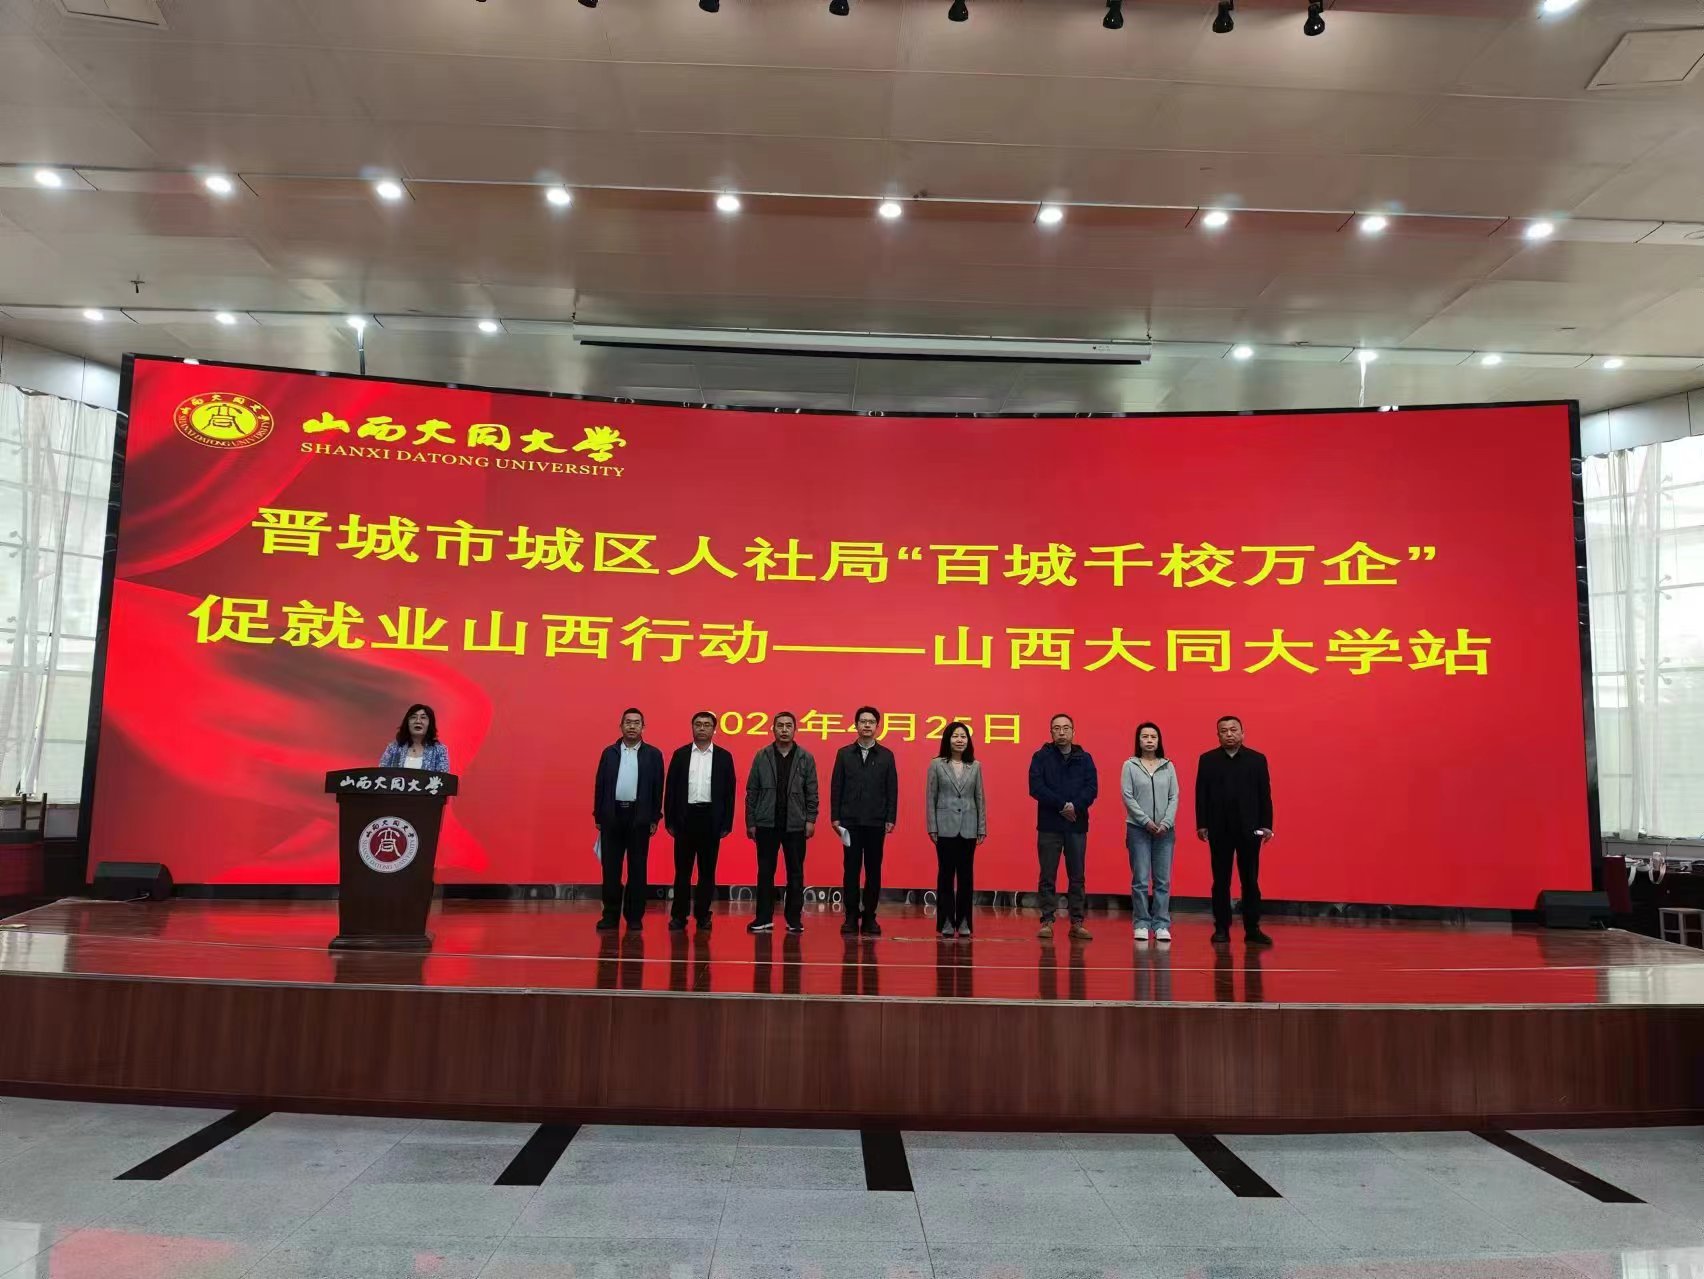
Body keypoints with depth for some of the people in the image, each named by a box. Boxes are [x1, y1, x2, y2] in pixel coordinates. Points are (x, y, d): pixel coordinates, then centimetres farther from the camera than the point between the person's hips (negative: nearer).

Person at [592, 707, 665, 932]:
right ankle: (610, 916, 11)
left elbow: (657, 788, 1)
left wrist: (655, 819, -3)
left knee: (637, 868, 4)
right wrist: (598, 817, 3)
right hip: (613, 815, 1)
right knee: (611, 868, 4)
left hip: (639, 817, -1)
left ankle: (634, 916, 11)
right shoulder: (609, 752, 8)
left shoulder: (653, 754, 3)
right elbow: (600, 785, 7)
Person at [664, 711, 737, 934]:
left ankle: (703, 915, 14)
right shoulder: (680, 754, 5)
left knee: (707, 870, 5)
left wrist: (726, 823, -1)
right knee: (682, 869, 4)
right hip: (685, 817, 0)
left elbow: (729, 792, 3)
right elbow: (670, 789, 4)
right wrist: (669, 820, -1)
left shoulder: (724, 757, 4)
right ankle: (679, 916, 11)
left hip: (711, 818, 0)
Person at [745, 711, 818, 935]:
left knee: (796, 874, 5)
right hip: (767, 824, 0)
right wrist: (750, 822, 0)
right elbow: (752, 792, 3)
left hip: (795, 825, 0)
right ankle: (764, 919, 12)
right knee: (765, 873, 5)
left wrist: (811, 820, -5)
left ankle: (794, 920, 13)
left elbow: (811, 792, 2)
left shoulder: (806, 758, 2)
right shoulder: (762, 756, 3)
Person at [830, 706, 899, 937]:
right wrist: (835, 817, -2)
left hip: (876, 822, 0)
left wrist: (891, 818, -3)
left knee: (874, 870, 4)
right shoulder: (844, 753, 6)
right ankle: (851, 917, 8)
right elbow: (836, 787, 4)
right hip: (850, 822, 0)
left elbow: (892, 789, 4)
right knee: (851, 870, 2)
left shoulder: (886, 755, 6)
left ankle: (869, 917, 12)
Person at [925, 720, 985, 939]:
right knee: (946, 874, 2)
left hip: (968, 828, 2)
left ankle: (963, 922, 12)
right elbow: (930, 797, 0)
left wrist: (982, 828, 4)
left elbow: (980, 798, 8)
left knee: (966, 875, 5)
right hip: (945, 827, -2)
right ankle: (946, 922, 9)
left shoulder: (975, 766, 7)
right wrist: (932, 828, -5)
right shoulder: (936, 764, 0)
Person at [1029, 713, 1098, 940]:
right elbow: (1036, 787, -8)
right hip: (1049, 826, -2)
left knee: (1077, 877, 6)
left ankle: (1077, 922, 13)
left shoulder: (1085, 758, 8)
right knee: (1048, 877, 2)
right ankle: (1047, 921, 8)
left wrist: (1075, 806, -17)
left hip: (1077, 826, 2)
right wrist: (1061, 805, -16)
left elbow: (1092, 788, -1)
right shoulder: (1041, 757, 2)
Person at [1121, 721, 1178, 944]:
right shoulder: (1130, 765, 2)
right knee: (1140, 880, -1)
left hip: (1165, 830, 2)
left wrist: (1166, 822, -9)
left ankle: (1161, 925, 7)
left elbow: (1174, 797, 4)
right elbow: (1128, 797, -4)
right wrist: (1146, 821, -11)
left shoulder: (1168, 766, 8)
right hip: (1138, 829, -2)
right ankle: (1142, 924, 7)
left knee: (1163, 881, 2)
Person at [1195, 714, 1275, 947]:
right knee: (1221, 881, 6)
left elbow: (1265, 795, 3)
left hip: (1249, 829, 0)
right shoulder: (1207, 760, 4)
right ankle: (1221, 929, 11)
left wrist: (1267, 824, -3)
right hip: (1219, 829, 0)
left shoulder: (1257, 759, 5)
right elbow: (1201, 794, 2)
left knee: (1250, 880, 4)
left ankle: (1252, 929, 10)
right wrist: (1201, 824, -3)